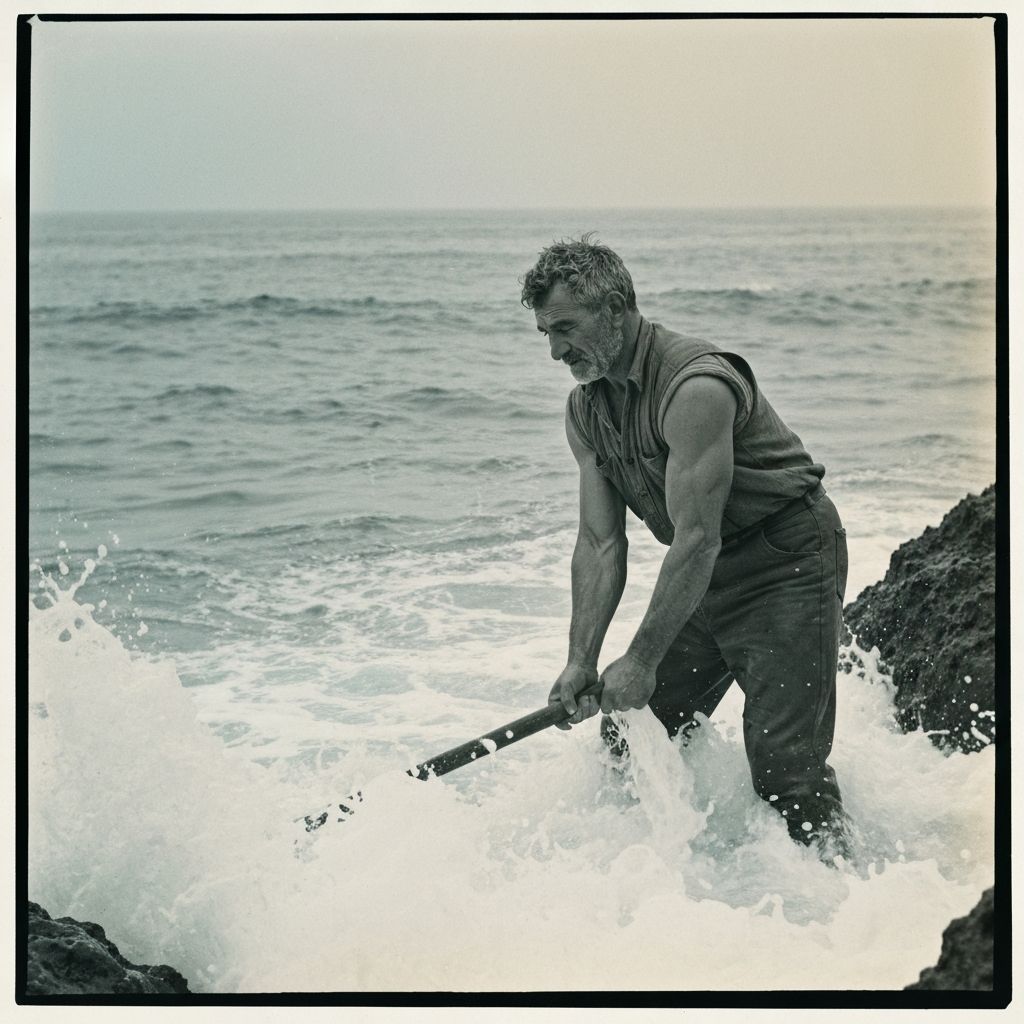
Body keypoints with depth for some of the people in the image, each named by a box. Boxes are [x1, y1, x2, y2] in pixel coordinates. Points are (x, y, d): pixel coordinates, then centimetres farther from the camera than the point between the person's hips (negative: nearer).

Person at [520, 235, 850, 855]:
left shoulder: (695, 387, -27)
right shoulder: (586, 409, 0)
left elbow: (697, 538, -29)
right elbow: (600, 543, -1)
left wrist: (642, 660, -27)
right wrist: (581, 660, -12)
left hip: (789, 564, -8)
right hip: (705, 572, 8)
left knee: (785, 768, -12)